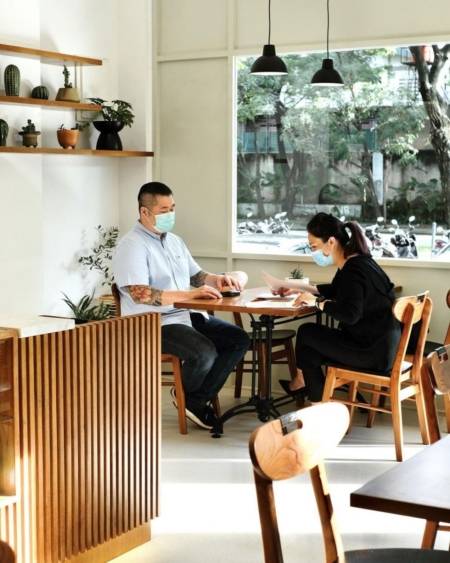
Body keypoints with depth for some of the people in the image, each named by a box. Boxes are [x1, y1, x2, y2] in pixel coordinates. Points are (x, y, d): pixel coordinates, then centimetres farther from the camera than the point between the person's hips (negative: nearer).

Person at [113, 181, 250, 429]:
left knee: (239, 339, -8)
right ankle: (185, 397, 3)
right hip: (153, 324, -9)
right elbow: (140, 295, -23)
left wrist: (218, 279, 1)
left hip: (187, 315, 9)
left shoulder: (174, 241, 17)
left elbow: (197, 276, 26)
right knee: (204, 352, -30)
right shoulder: (132, 246, -11)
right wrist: (191, 294, -28)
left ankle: (197, 401, -3)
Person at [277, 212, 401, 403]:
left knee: (306, 333, 3)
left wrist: (317, 302, -19)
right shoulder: (357, 262, 10)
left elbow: (349, 314, -33)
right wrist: (302, 288, 20)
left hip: (375, 352, -9)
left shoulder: (354, 270, -21)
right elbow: (336, 290, 28)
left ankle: (301, 381, 25)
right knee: (308, 350, 10)